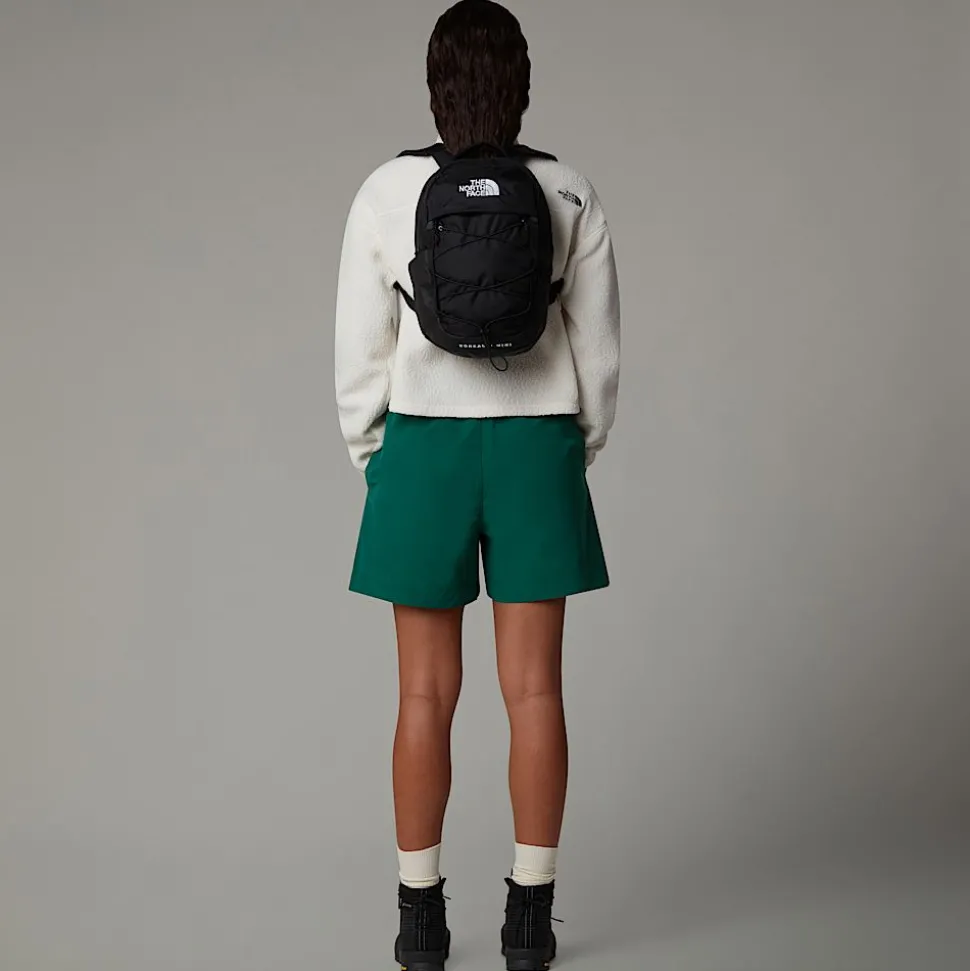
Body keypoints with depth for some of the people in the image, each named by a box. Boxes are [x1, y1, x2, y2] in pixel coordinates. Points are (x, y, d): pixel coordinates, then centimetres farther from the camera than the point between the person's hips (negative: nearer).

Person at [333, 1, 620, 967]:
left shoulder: (388, 191, -6)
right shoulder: (570, 196, -2)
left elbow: (360, 350, -3)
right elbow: (598, 347, 2)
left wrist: (371, 453, 10)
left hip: (424, 448, -1)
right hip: (536, 449, 1)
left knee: (427, 692, 6)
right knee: (533, 688, 6)